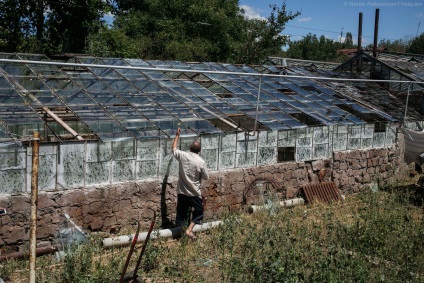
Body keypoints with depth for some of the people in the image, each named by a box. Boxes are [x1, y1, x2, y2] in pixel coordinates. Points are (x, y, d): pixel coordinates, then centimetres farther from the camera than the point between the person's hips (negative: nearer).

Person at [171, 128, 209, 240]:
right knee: (198, 212, 14)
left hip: (181, 192, 3)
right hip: (194, 193, -3)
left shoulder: (182, 155, -6)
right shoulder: (201, 162, -14)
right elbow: (206, 177, -3)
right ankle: (189, 229, -2)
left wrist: (177, 135, 22)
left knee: (181, 214, 14)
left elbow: (174, 149, 15)